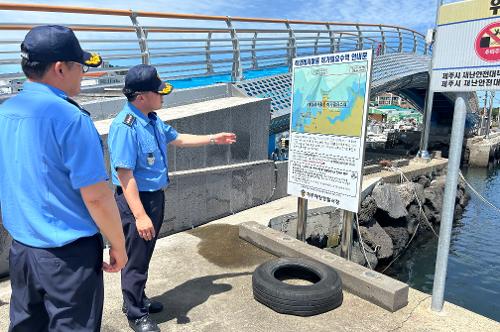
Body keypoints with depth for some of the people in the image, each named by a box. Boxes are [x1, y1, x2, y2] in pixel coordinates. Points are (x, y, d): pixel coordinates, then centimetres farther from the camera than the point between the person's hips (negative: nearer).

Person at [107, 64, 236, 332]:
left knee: (145, 255, 23)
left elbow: (176, 139, 22)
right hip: (136, 200, -9)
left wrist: (212, 139, 25)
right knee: (136, 259, 8)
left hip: (155, 196, 9)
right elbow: (125, 175, -26)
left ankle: (137, 299, 43)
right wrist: (140, 215, -27)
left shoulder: (152, 120, 5)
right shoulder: (125, 127, -24)